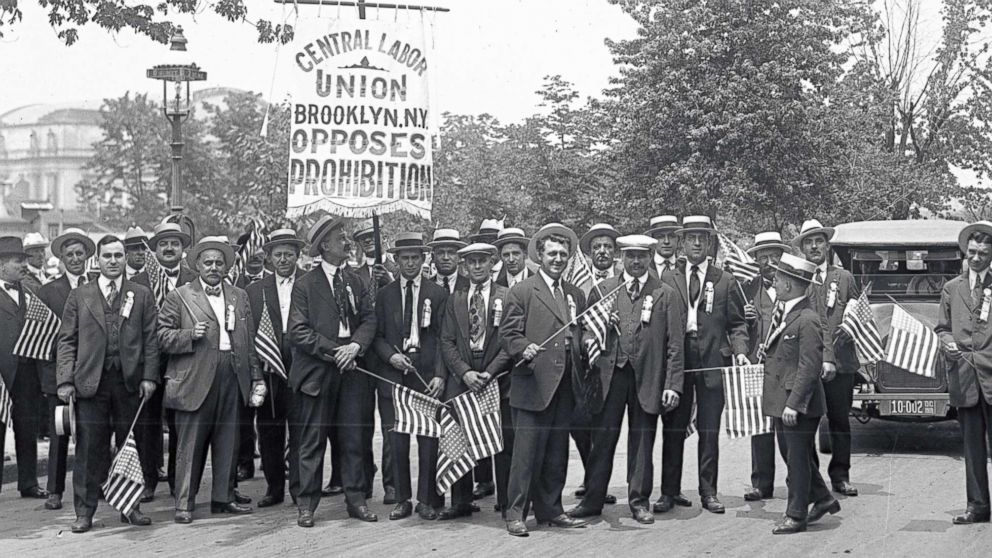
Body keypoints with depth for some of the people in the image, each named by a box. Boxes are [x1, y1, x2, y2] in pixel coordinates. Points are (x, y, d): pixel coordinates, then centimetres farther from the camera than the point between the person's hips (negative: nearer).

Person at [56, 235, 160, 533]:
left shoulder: (142, 295, 9)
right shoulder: (79, 296, 9)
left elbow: (151, 339, 6)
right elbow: (67, 341, 6)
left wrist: (149, 376, -4)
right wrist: (65, 380, -3)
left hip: (130, 381, 1)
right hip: (90, 382, -1)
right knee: (89, 449, 0)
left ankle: (130, 507, 16)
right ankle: (84, 511, 7)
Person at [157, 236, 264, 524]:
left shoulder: (239, 296, 16)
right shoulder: (179, 297, 3)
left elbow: (249, 341, 16)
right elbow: (162, 336, -1)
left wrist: (256, 378, 11)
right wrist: (190, 335, -17)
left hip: (232, 375, 4)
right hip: (195, 379, -4)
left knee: (228, 442, 9)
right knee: (190, 444, -1)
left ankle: (223, 498, 20)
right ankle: (184, 504, 5)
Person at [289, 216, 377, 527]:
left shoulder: (355, 282, 13)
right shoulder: (306, 285, -2)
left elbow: (369, 319, 7)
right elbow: (298, 331, -9)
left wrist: (356, 345, -12)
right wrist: (334, 351, -14)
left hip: (351, 369, 4)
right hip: (317, 370, -4)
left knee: (353, 439, 7)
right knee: (312, 440, 1)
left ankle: (356, 500, 14)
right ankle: (307, 505, 8)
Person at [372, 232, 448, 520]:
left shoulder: (438, 294, 6)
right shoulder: (384, 294, 11)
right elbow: (377, 336, 10)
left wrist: (440, 375, -9)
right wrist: (390, 356, -10)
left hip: (427, 376, -1)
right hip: (393, 375, 2)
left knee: (428, 441, -1)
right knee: (397, 441, 3)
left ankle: (427, 500, 9)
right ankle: (402, 499, 13)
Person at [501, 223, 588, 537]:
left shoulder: (576, 295, 19)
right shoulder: (522, 292, 1)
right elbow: (510, 334, -4)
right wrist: (524, 349, -23)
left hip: (565, 387, 6)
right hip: (534, 385, -6)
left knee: (557, 454, 10)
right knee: (527, 452, -6)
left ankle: (550, 510, 18)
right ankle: (516, 514, -1)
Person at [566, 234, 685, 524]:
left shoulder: (666, 295, 5)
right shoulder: (602, 290, 8)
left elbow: (674, 345, 2)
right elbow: (587, 326, 12)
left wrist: (673, 384, -5)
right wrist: (589, 339, -12)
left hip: (647, 378, 0)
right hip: (609, 375, 1)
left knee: (642, 442, 6)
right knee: (602, 440, 3)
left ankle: (639, 501, 17)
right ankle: (592, 500, 13)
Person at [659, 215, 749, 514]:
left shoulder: (725, 281, 9)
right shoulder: (667, 279, 9)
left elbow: (737, 323, 8)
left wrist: (740, 351, -8)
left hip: (713, 362, 0)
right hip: (676, 359, 0)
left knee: (709, 431, 3)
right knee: (673, 429, 3)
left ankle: (708, 492, 11)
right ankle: (670, 492, 10)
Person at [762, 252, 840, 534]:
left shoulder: (807, 320, -18)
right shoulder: (782, 313, 12)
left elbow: (809, 367, -22)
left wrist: (793, 404, -23)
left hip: (799, 405, -9)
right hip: (780, 401, 10)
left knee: (797, 458, 1)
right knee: (791, 455, 18)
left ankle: (796, 516, 12)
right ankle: (822, 498, 32)